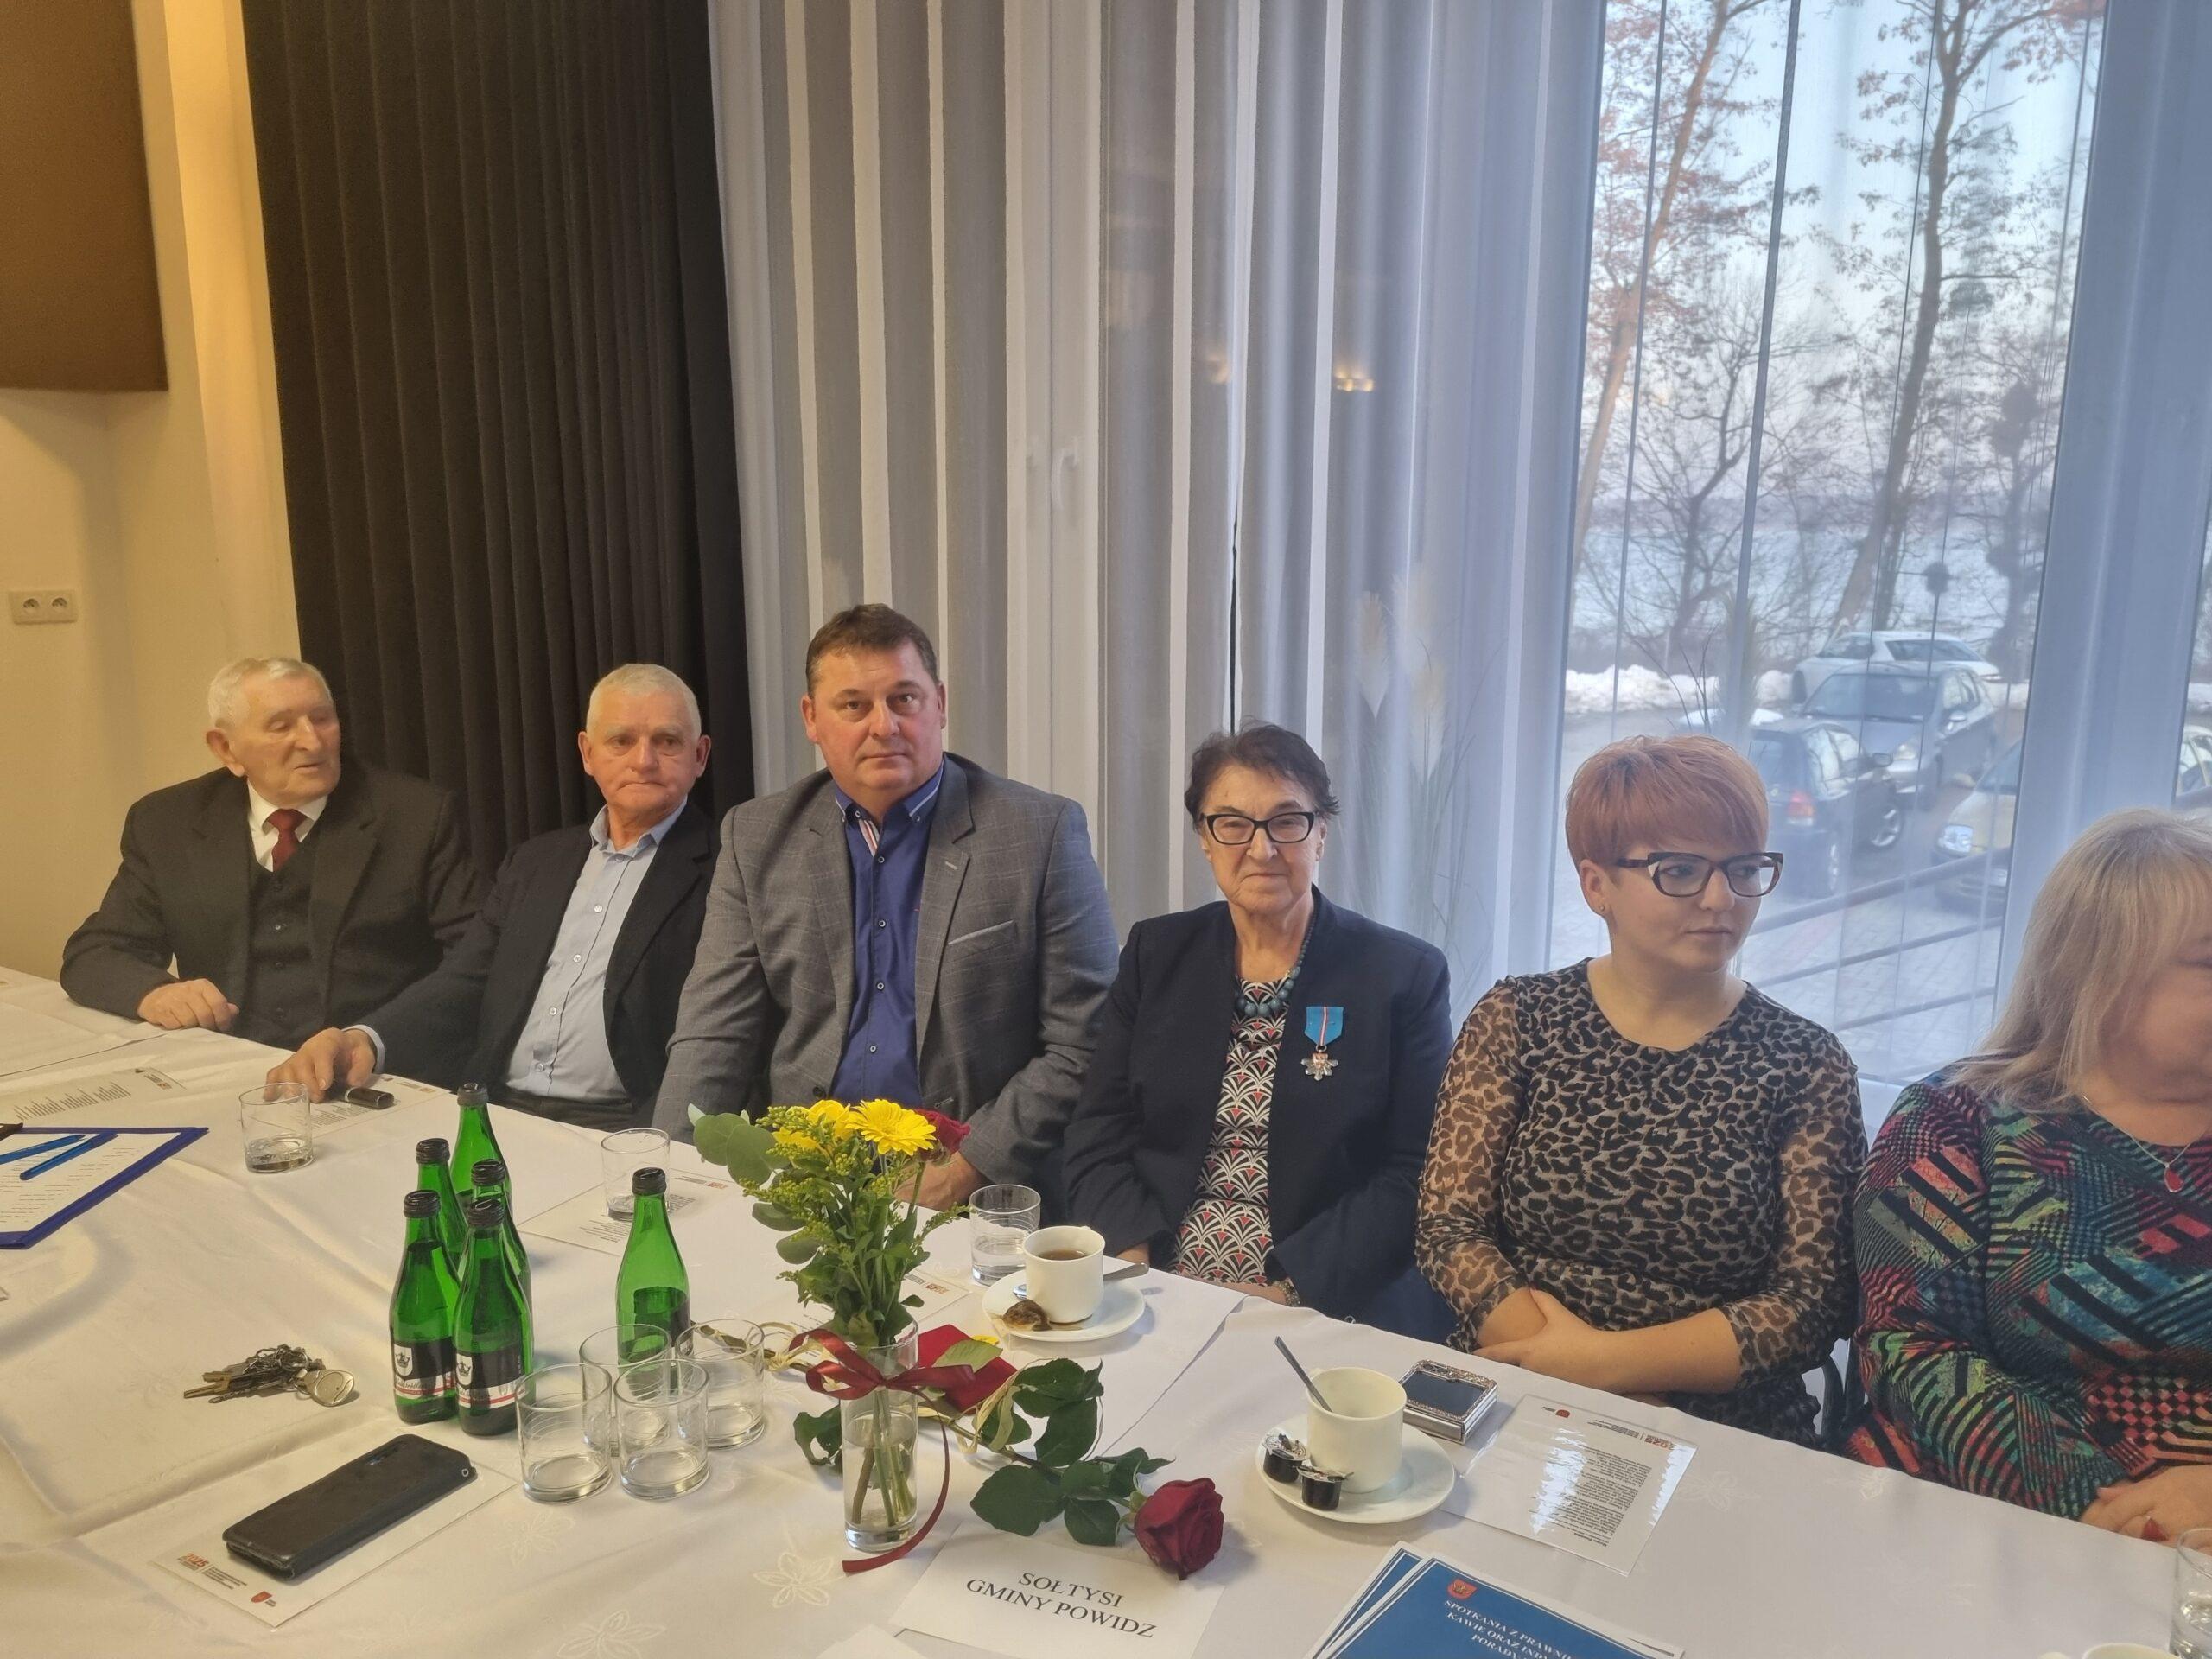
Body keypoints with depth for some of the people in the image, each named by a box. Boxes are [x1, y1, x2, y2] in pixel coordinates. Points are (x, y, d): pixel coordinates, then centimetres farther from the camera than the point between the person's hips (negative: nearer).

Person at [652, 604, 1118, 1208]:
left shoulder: (1042, 833, -2)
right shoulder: (756, 839, 9)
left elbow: (1084, 1046, -3)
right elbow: (713, 1038, 7)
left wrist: (969, 1170, -12)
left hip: (977, 1188, -2)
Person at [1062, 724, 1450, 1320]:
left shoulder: (1406, 974, 0)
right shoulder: (1156, 954, 9)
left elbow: (1411, 1177, -3)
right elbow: (1096, 1142, 7)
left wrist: (1287, 1291, -14)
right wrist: (1137, 1270, -9)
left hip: (1324, 1311, -1)